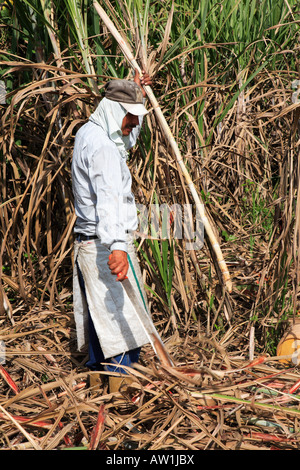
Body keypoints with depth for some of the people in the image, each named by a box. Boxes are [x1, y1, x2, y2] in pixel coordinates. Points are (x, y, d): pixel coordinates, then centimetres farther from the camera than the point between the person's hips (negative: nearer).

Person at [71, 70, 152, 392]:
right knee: (121, 317, -6)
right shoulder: (101, 147, -17)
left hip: (88, 243, 10)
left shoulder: (88, 133, 16)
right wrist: (116, 247, -42)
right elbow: (108, 199, -32)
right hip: (104, 245, -10)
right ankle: (121, 386, 0)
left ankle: (96, 375, 26)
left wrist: (138, 96, 30)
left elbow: (128, 137, 36)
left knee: (98, 315, 16)